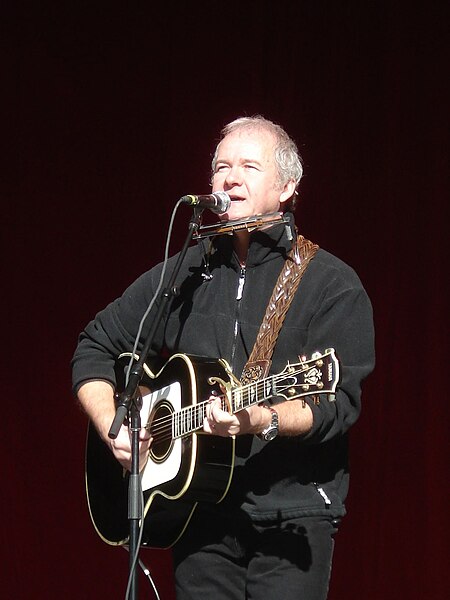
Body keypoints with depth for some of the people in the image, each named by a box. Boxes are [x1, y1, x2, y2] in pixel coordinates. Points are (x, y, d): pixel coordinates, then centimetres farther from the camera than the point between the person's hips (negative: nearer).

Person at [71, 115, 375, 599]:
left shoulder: (331, 284, -2)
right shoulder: (184, 276, 12)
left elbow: (337, 402, -11)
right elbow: (95, 347, 19)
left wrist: (261, 421, -28)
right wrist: (112, 428, 3)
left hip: (292, 517, -3)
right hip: (201, 515, 4)